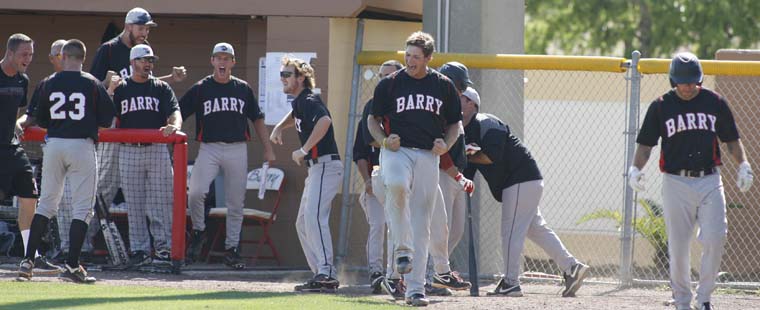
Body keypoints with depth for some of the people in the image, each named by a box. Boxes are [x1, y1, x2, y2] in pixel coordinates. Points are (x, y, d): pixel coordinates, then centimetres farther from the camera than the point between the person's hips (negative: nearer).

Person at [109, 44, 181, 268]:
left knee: (160, 202, -5)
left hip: (157, 150, -1)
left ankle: (163, 248, -2)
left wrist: (174, 125, -25)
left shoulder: (161, 88, 10)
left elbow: (175, 112, -2)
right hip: (129, 151, 1)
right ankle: (139, 249, 7)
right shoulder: (120, 89, 10)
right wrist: (110, 91, -12)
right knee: (134, 205, 3)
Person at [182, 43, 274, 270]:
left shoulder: (243, 89, 11)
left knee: (235, 202, 3)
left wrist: (268, 149, 10)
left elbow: (257, 120, 16)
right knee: (196, 192, -20)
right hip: (209, 148, -2)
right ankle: (198, 231, 4)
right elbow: (177, 114, 3)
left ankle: (232, 249, 12)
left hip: (237, 149, 2)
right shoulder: (200, 89, 5)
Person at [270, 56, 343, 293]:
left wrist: (303, 150, -30)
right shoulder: (299, 102, 17)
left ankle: (327, 273, -32)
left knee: (314, 217, -24)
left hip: (326, 165, -11)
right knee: (303, 223, 14)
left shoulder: (309, 101, -13)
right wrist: (279, 127, 22)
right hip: (316, 168, 11)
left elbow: (325, 120, -34)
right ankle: (321, 275, 14)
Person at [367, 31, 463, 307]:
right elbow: (373, 119, 13)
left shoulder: (444, 86, 10)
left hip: (428, 157, 2)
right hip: (396, 151, -2)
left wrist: (446, 144, -2)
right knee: (397, 185, -37)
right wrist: (384, 140, -7)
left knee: (421, 225, -1)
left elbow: (455, 123, 19)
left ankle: (415, 289, 3)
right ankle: (403, 250, -24)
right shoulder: (389, 84, 6)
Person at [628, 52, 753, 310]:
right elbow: (645, 144, 4)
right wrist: (636, 168, -13)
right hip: (676, 182, -1)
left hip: (709, 181, 1)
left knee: (715, 238, -13)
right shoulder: (661, 106, 3)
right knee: (678, 245, 0)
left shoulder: (715, 102, 7)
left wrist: (743, 165, -2)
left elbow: (731, 139, 14)